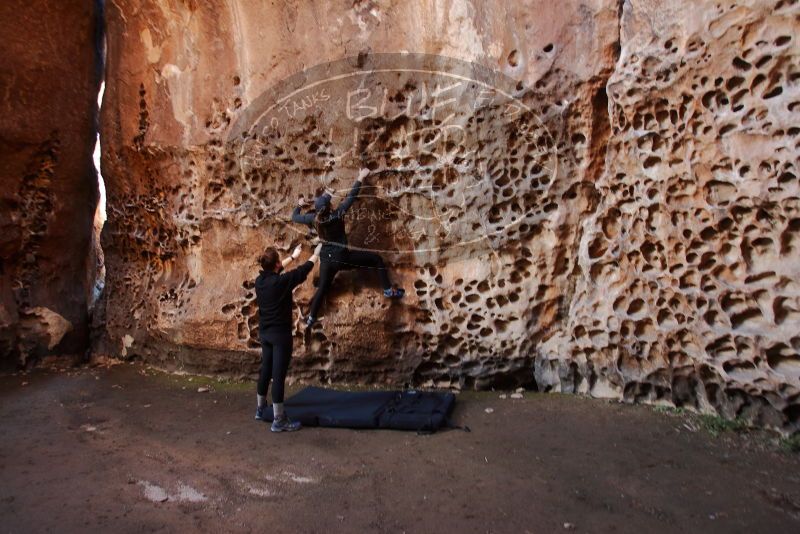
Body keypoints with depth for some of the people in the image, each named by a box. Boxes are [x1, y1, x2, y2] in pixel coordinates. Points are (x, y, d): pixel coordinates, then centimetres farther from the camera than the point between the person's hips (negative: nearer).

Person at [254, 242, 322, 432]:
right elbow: (303, 271, -6)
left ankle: (261, 409, 34)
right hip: (280, 334, -8)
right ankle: (279, 420, 0)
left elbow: (274, 271, 22)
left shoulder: (260, 280, 1)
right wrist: (316, 254, 12)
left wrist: (293, 256, 33)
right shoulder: (281, 281, -19)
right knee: (278, 375, -5)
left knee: (265, 371, 19)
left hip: (264, 333, 8)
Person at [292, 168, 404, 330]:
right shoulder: (337, 214, -17)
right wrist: (360, 178, 0)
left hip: (326, 260, 4)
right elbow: (351, 196, -10)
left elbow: (294, 217, 10)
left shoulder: (314, 218, -7)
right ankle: (388, 291, 6)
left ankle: (310, 319, 30)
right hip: (342, 258, -4)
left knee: (322, 289, 22)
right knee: (377, 259, 7)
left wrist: (299, 205, 28)